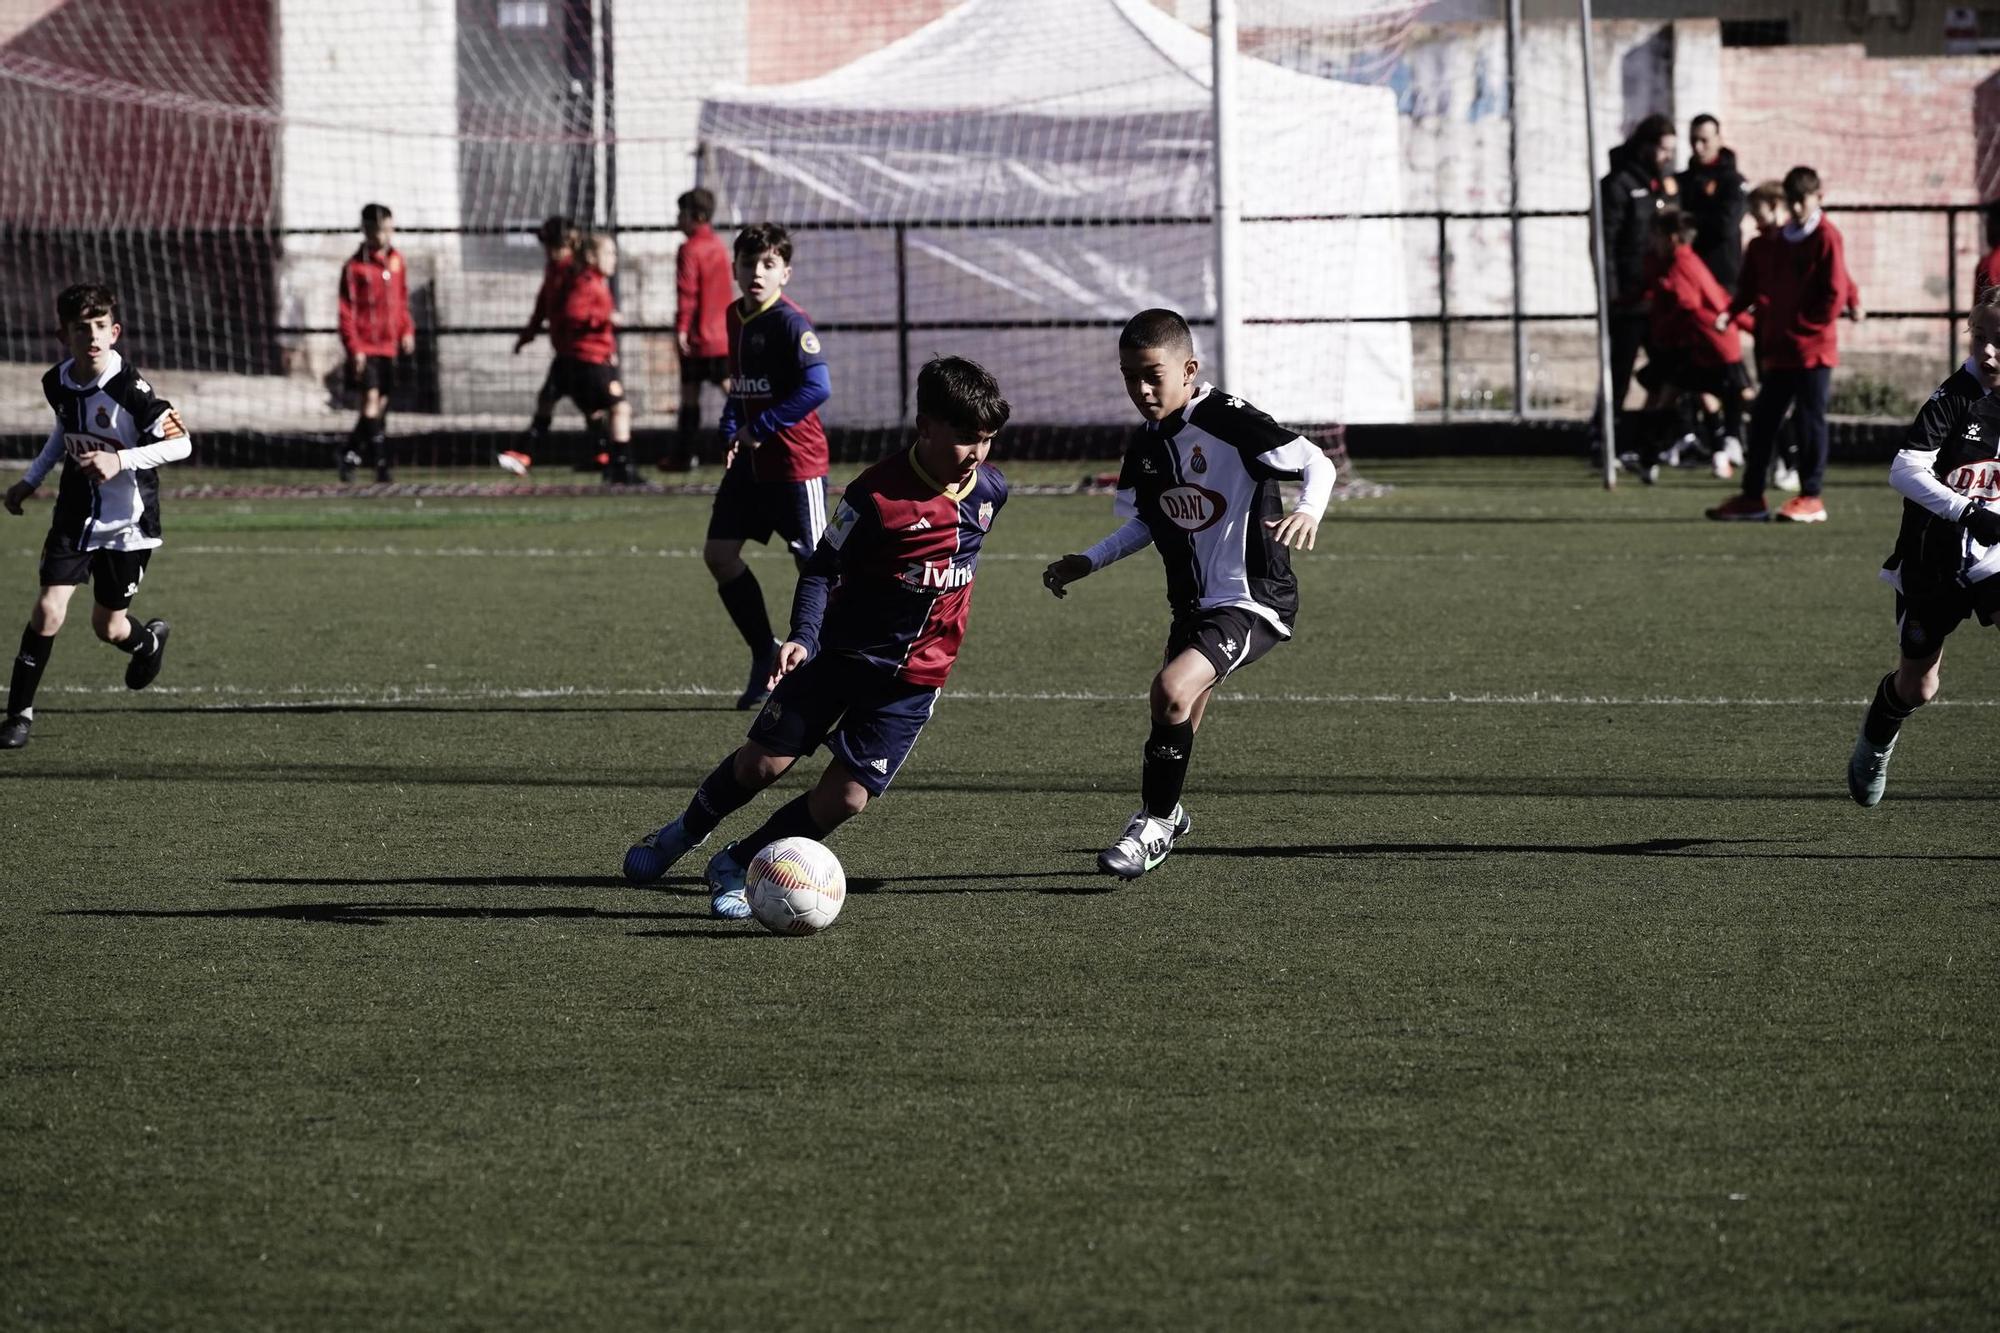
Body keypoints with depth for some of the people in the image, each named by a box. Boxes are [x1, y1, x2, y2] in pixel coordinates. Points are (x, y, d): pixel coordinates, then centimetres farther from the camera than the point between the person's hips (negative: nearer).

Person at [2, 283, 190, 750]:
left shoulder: (129, 389, -22)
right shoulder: (57, 383, -3)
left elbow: (181, 444, -23)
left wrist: (120, 459, -33)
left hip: (126, 523, -3)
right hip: (75, 515, 3)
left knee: (108, 627, 9)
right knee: (48, 610, -13)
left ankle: (148, 642, 46)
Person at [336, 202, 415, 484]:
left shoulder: (396, 261, 9)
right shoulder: (355, 267, -9)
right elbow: (347, 311, -9)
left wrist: (406, 331, 11)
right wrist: (354, 347, -15)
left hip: (388, 345, 7)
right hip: (365, 348, -7)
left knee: (382, 404, 9)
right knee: (372, 400, -15)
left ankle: (350, 456, 22)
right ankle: (381, 463, -17)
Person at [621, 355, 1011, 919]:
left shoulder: (990, 491, -2)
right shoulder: (879, 493, -19)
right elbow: (823, 568, -12)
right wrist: (803, 637, -28)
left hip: (914, 675, 3)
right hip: (841, 651, -3)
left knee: (846, 797, -8)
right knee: (763, 761, -4)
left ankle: (735, 867, 11)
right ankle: (685, 831, 26)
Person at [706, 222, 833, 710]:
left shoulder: (790, 323, -17)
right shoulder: (735, 318, 9)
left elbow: (818, 387, -27)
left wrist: (760, 427, -22)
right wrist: (732, 431, 8)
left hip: (795, 462, -8)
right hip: (750, 461, 8)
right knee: (718, 553, 2)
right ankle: (764, 656, 15)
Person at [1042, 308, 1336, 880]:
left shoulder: (1227, 420, -17)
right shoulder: (1145, 446, 6)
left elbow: (1317, 462, -17)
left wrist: (1309, 511, -36)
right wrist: (1088, 562, 12)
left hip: (1255, 598, -8)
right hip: (1193, 604, 8)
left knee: (1172, 687, -25)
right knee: (1179, 725, 16)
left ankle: (1156, 822, -10)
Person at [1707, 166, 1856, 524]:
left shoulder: (1826, 238, -8)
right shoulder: (1782, 240, 15)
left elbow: (1835, 293, -12)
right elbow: (1756, 282, 17)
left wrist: (1805, 329, -12)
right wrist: (1731, 311, 3)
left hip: (1813, 350, -8)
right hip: (1780, 350, 8)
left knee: (1810, 421, -3)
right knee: (1763, 419, 7)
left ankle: (1811, 498, 2)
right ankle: (1752, 497, 13)